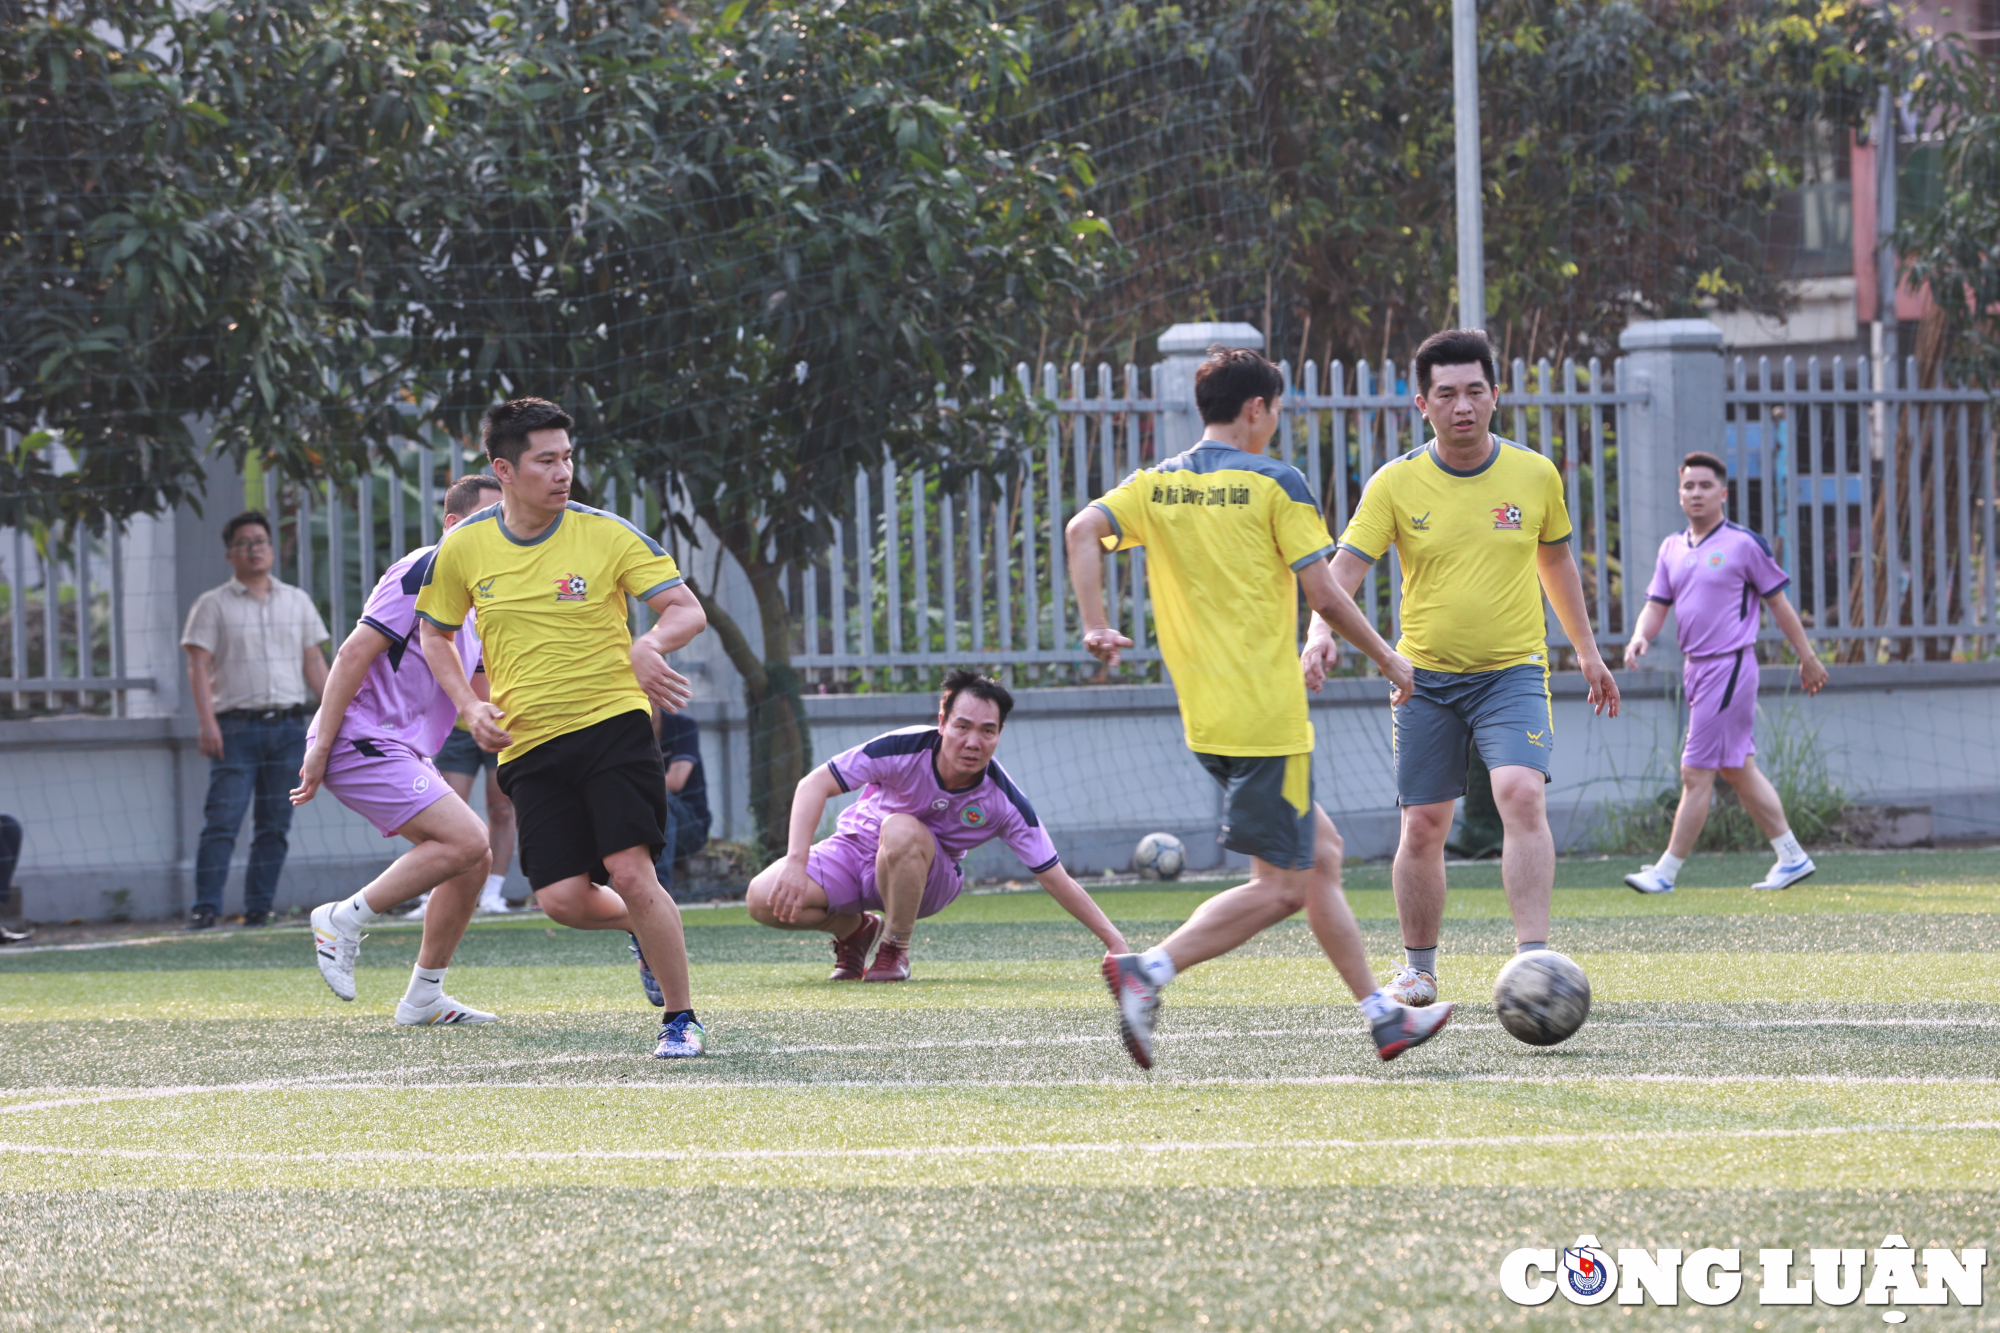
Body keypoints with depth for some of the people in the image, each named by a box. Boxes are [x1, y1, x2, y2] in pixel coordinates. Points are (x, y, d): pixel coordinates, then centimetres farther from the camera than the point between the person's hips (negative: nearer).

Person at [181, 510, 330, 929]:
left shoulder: (297, 601, 17)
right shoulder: (214, 605, 5)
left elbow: (314, 662, 16)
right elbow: (198, 666, -2)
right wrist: (208, 723, -15)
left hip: (289, 726, 3)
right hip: (237, 726, -3)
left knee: (275, 824, 2)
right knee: (222, 819, -12)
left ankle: (259, 908, 6)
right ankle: (205, 907, -14)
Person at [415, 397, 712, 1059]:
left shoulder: (606, 534, -5)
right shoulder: (464, 548, 2)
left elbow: (688, 610, -3)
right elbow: (436, 634, 18)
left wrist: (649, 645, -25)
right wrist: (470, 707, 2)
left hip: (613, 724, -3)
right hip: (528, 744, 3)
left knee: (630, 874, -16)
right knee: (564, 900, -8)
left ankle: (681, 1018, 0)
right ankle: (647, 930, 27)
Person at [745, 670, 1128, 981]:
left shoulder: (1004, 801, -23)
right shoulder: (903, 749, -27)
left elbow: (1057, 881, -15)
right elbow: (814, 785, -21)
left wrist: (1115, 943, -18)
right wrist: (795, 864, -34)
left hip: (925, 876, -1)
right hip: (858, 847, 1)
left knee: (901, 830, -38)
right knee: (763, 900, -24)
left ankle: (894, 952, -16)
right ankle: (853, 930, 9)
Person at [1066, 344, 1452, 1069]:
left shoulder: (1155, 486, 9)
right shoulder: (1274, 484, -7)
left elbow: (1083, 530, -8)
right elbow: (1323, 595, -8)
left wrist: (1096, 626, -8)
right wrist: (1387, 657, 4)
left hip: (1207, 719, 8)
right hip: (1267, 715, -8)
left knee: (1319, 854, 17)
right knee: (1282, 886, -4)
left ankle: (1381, 1015, 19)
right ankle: (1147, 970, -19)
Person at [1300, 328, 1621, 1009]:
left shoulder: (1534, 475, 0)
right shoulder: (1395, 485, -5)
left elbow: (1556, 559, 17)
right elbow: (1343, 569, -10)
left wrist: (1586, 648, 23)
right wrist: (1321, 632, -30)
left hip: (1514, 671, -1)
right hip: (1426, 676, 1)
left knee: (1523, 795, -23)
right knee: (1423, 826, 4)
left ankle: (1534, 957, -25)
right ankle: (1418, 968, 23)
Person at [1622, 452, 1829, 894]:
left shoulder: (1744, 544, -7)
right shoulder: (1672, 549, 13)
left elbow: (1779, 603, -1)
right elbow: (1657, 605, 12)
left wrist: (1808, 658, 4)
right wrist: (1640, 637, -10)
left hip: (1730, 667, -8)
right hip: (1695, 669, 8)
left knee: (1696, 774, -8)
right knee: (1738, 770, 11)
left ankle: (1666, 873, -6)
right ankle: (1791, 857, 19)